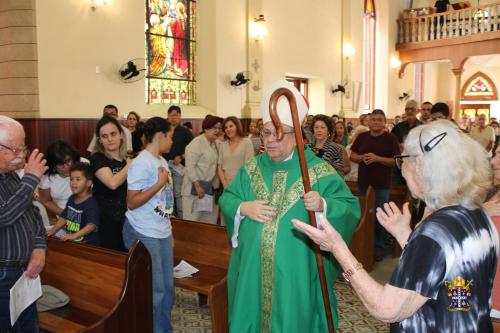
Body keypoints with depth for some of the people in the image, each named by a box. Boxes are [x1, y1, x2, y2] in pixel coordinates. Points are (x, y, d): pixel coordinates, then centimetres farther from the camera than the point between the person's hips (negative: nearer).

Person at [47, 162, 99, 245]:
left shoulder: (91, 203, -14)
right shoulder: (72, 199, 14)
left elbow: (92, 225, -23)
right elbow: (64, 217, 22)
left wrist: (73, 236, -30)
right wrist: (53, 230, 9)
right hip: (70, 240, 8)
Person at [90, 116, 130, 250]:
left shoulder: (128, 158, 7)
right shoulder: (97, 158, -9)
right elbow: (113, 183, -28)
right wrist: (131, 164, -19)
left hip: (128, 219, 5)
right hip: (106, 222, -5)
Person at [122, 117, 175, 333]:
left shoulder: (161, 161, 10)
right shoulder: (141, 163, -17)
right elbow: (132, 202, -20)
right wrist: (160, 183, -20)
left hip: (162, 233, 8)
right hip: (144, 235, -8)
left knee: (167, 286, 15)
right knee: (154, 289, 2)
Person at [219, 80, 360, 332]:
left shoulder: (318, 170, -8)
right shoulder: (251, 168, 6)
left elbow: (350, 208, -11)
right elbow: (226, 199, 8)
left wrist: (323, 205, -29)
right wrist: (243, 208, -12)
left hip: (296, 271, -3)